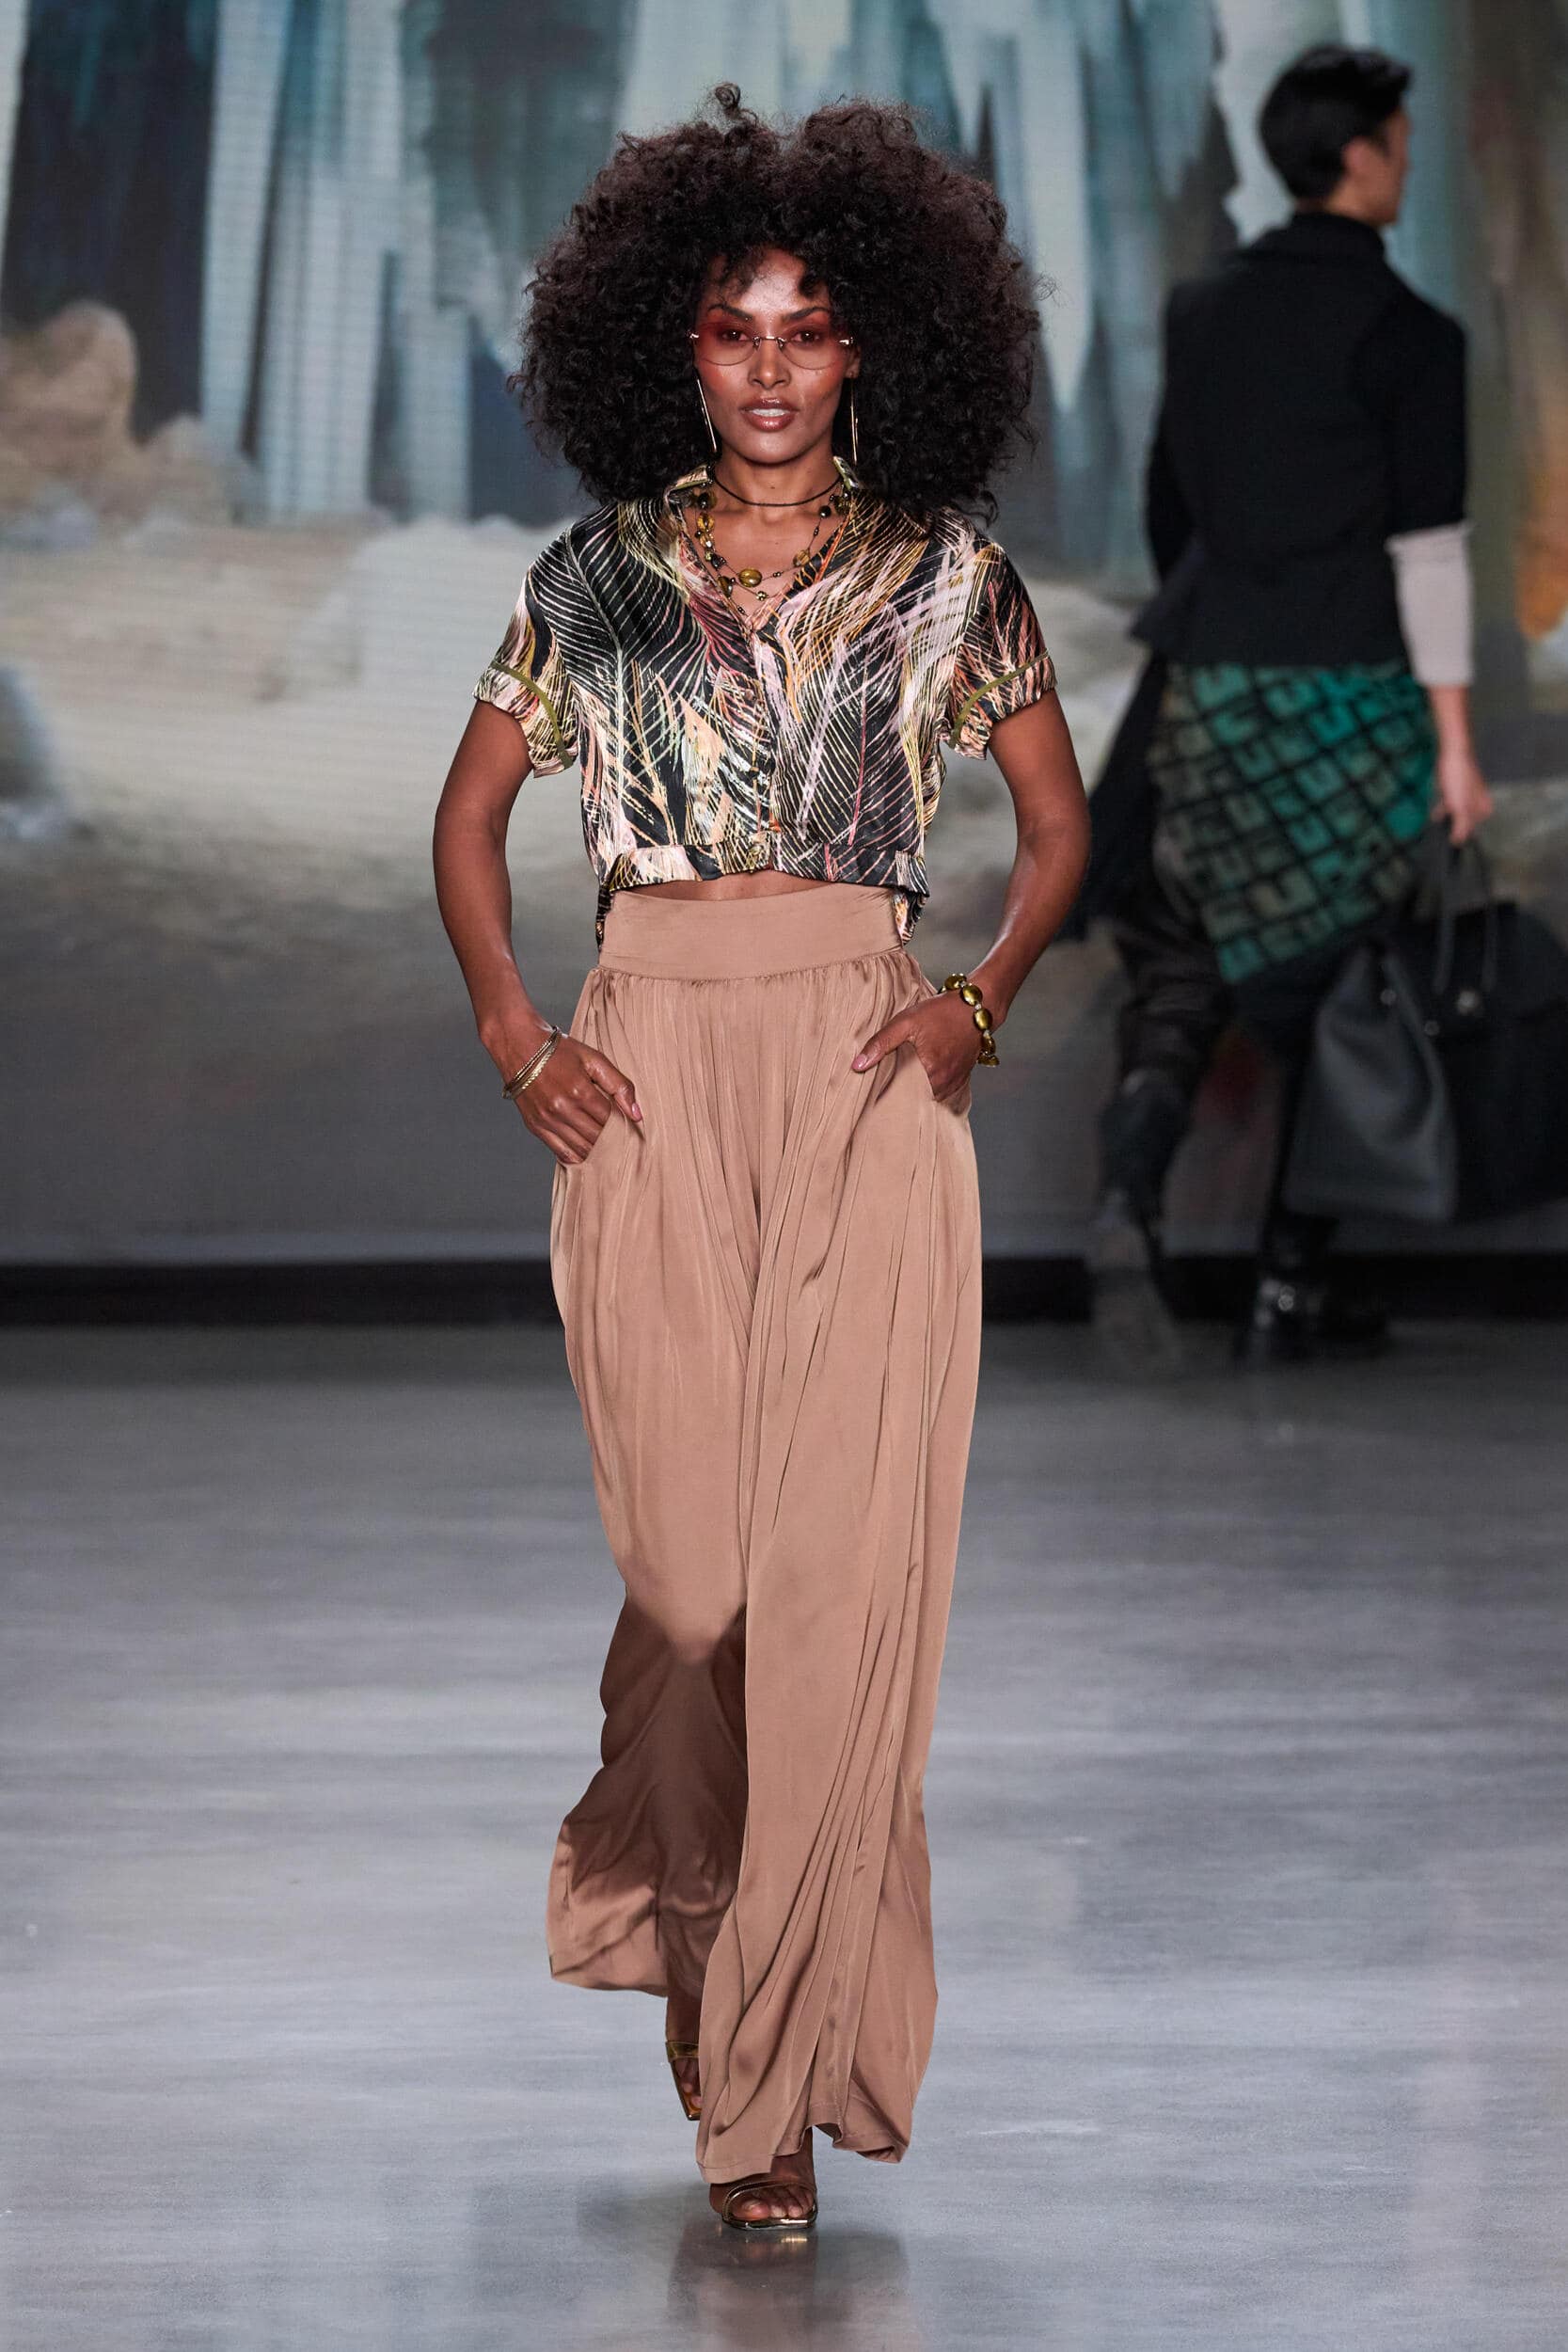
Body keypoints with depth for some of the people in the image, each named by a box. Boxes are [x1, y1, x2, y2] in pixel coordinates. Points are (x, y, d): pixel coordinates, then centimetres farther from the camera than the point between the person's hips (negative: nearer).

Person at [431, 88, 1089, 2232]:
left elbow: (1060, 823, 16)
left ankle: (769, 2074, -3)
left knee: (843, 1554, -8)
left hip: (865, 1061, 0)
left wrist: (986, 998, 0)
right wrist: (513, 1033, 5)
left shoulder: (948, 573, 8)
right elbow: (471, 815, 18)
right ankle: (671, 1884, 20)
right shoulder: (602, 572, 10)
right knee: (694, 1545, -7)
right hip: (651, 1065, 1)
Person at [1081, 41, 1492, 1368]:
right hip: (1355, 692, -4)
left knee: (1189, 960, 10)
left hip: (1211, 690, 4)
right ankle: (1290, 1292, 8)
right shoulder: (1408, 336, -9)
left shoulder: (1203, 312, 8)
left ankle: (1132, 1182, -19)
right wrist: (1455, 738, -10)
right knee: (1336, 983, 6)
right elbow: (1428, 546, -12)